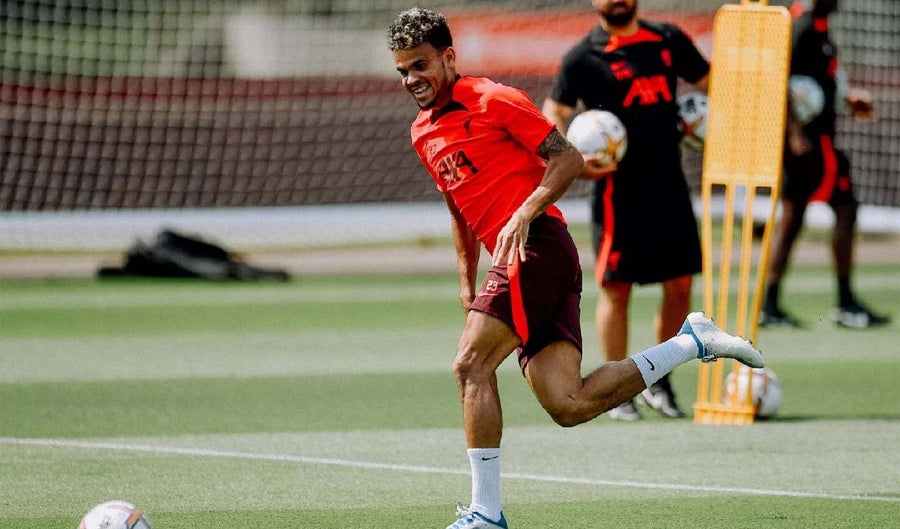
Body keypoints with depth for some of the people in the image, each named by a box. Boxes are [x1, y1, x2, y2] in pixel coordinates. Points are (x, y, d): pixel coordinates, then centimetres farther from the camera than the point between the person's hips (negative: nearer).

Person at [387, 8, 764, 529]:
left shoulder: (492, 100, -4)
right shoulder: (422, 133, 21)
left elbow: (568, 159, -7)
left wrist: (525, 213, -19)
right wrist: (467, 284, 26)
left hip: (537, 246, -8)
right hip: (511, 259, 8)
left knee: (472, 364, -14)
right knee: (568, 405, -4)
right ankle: (692, 342, 10)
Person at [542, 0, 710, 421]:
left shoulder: (670, 41, 10)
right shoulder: (584, 57, -3)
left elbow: (708, 83, 22)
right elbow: (553, 114, -7)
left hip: (669, 182, 4)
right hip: (619, 186, -4)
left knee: (680, 284, 5)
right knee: (616, 287, -1)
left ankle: (659, 382, 20)